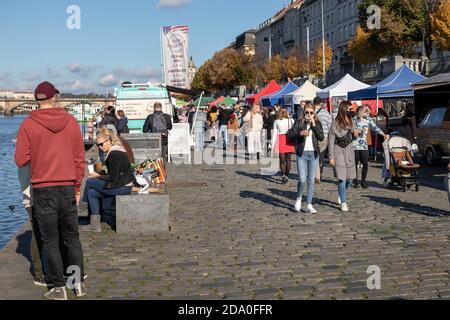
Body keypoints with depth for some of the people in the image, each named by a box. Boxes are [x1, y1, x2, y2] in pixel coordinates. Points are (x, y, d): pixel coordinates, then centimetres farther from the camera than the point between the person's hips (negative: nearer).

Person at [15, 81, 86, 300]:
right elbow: (79, 157, 3)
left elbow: (21, 160, -6)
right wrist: (77, 187, 12)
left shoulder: (28, 124, -7)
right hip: (68, 187, 3)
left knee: (50, 241, 7)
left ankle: (59, 289, 12)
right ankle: (79, 284, 18)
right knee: (72, 238, 15)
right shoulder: (71, 121, 0)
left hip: (43, 189, -2)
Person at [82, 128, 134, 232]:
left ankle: (85, 204, 20)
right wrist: (99, 174, 8)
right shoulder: (117, 150, 14)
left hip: (122, 187, -10)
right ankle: (95, 225, 7)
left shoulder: (113, 154, -17)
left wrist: (98, 176, -4)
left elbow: (113, 177, -18)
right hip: (124, 185, 10)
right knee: (91, 192, 8)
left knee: (89, 182, -5)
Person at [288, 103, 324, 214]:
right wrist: (300, 133, -20)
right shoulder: (299, 122, 2)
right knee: (302, 180, -9)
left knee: (311, 181, 4)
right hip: (302, 154, -2)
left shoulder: (317, 123, 8)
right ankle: (299, 198, 19)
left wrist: (314, 125, -10)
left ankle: (309, 205, 11)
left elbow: (321, 137, -5)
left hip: (313, 154, 2)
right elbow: (290, 136, -4)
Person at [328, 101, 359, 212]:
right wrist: (331, 157, -12)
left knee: (350, 179, 7)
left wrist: (355, 135, -4)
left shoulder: (350, 121, 9)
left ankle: (341, 195, 35)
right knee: (342, 179, -7)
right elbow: (331, 140, -9)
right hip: (339, 152, -6)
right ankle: (343, 203, 5)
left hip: (349, 152, 6)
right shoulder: (336, 122, -9)